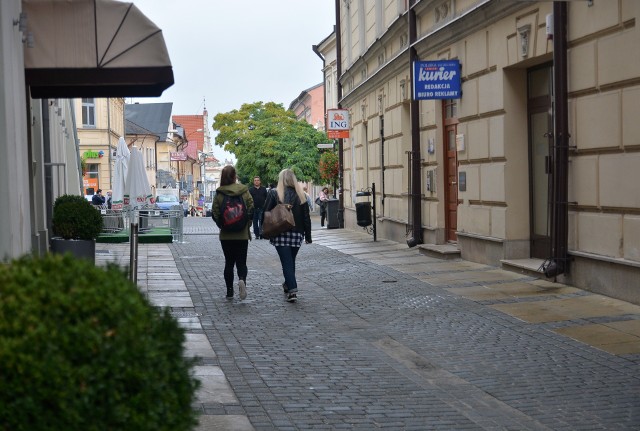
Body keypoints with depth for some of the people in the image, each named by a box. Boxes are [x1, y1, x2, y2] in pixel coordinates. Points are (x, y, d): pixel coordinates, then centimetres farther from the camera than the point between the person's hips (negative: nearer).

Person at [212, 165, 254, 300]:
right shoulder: (244, 191, -5)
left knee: (229, 262, 11)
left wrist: (221, 226, 9)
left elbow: (215, 213, -6)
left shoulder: (219, 194, -6)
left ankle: (230, 291, 11)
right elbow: (251, 209, -5)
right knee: (241, 261, 6)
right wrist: (247, 224, 9)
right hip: (242, 234, 0)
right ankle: (242, 279, -24)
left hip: (226, 234, 0)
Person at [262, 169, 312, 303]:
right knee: (291, 261, 20)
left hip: (281, 235, -3)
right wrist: (308, 236, 10)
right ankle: (288, 285, 34)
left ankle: (292, 290, -14)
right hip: (297, 234, 3)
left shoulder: (274, 193, -5)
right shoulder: (300, 195, 3)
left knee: (286, 262, -4)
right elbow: (306, 217, 5)